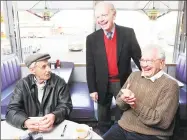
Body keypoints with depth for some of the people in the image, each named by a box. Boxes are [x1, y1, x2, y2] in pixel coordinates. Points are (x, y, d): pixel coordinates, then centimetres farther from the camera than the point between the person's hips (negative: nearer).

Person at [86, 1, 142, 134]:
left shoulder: (128, 33, -8)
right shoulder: (92, 38, -6)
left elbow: (138, 57, -3)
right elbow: (90, 66, -4)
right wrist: (92, 89, -4)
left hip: (123, 83, 0)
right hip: (103, 85, 1)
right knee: (103, 118, 19)